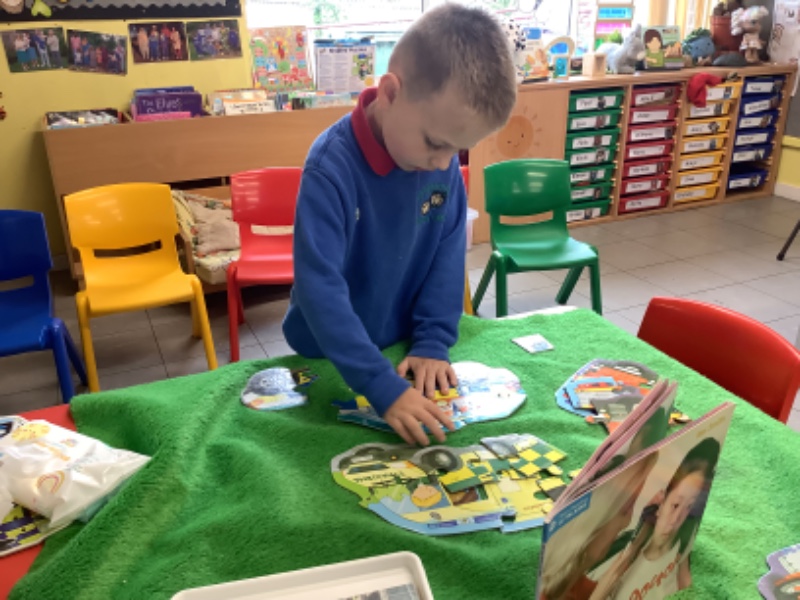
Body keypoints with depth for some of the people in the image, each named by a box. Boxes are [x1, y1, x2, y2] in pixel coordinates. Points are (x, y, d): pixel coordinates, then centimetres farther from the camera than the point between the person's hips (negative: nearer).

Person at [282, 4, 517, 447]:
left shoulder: (442, 160, -12)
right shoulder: (332, 167, -28)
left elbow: (449, 252, -4)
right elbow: (320, 290, -32)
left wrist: (433, 342, -11)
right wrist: (383, 388, -35)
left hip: (403, 350, 4)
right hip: (328, 361, -4)